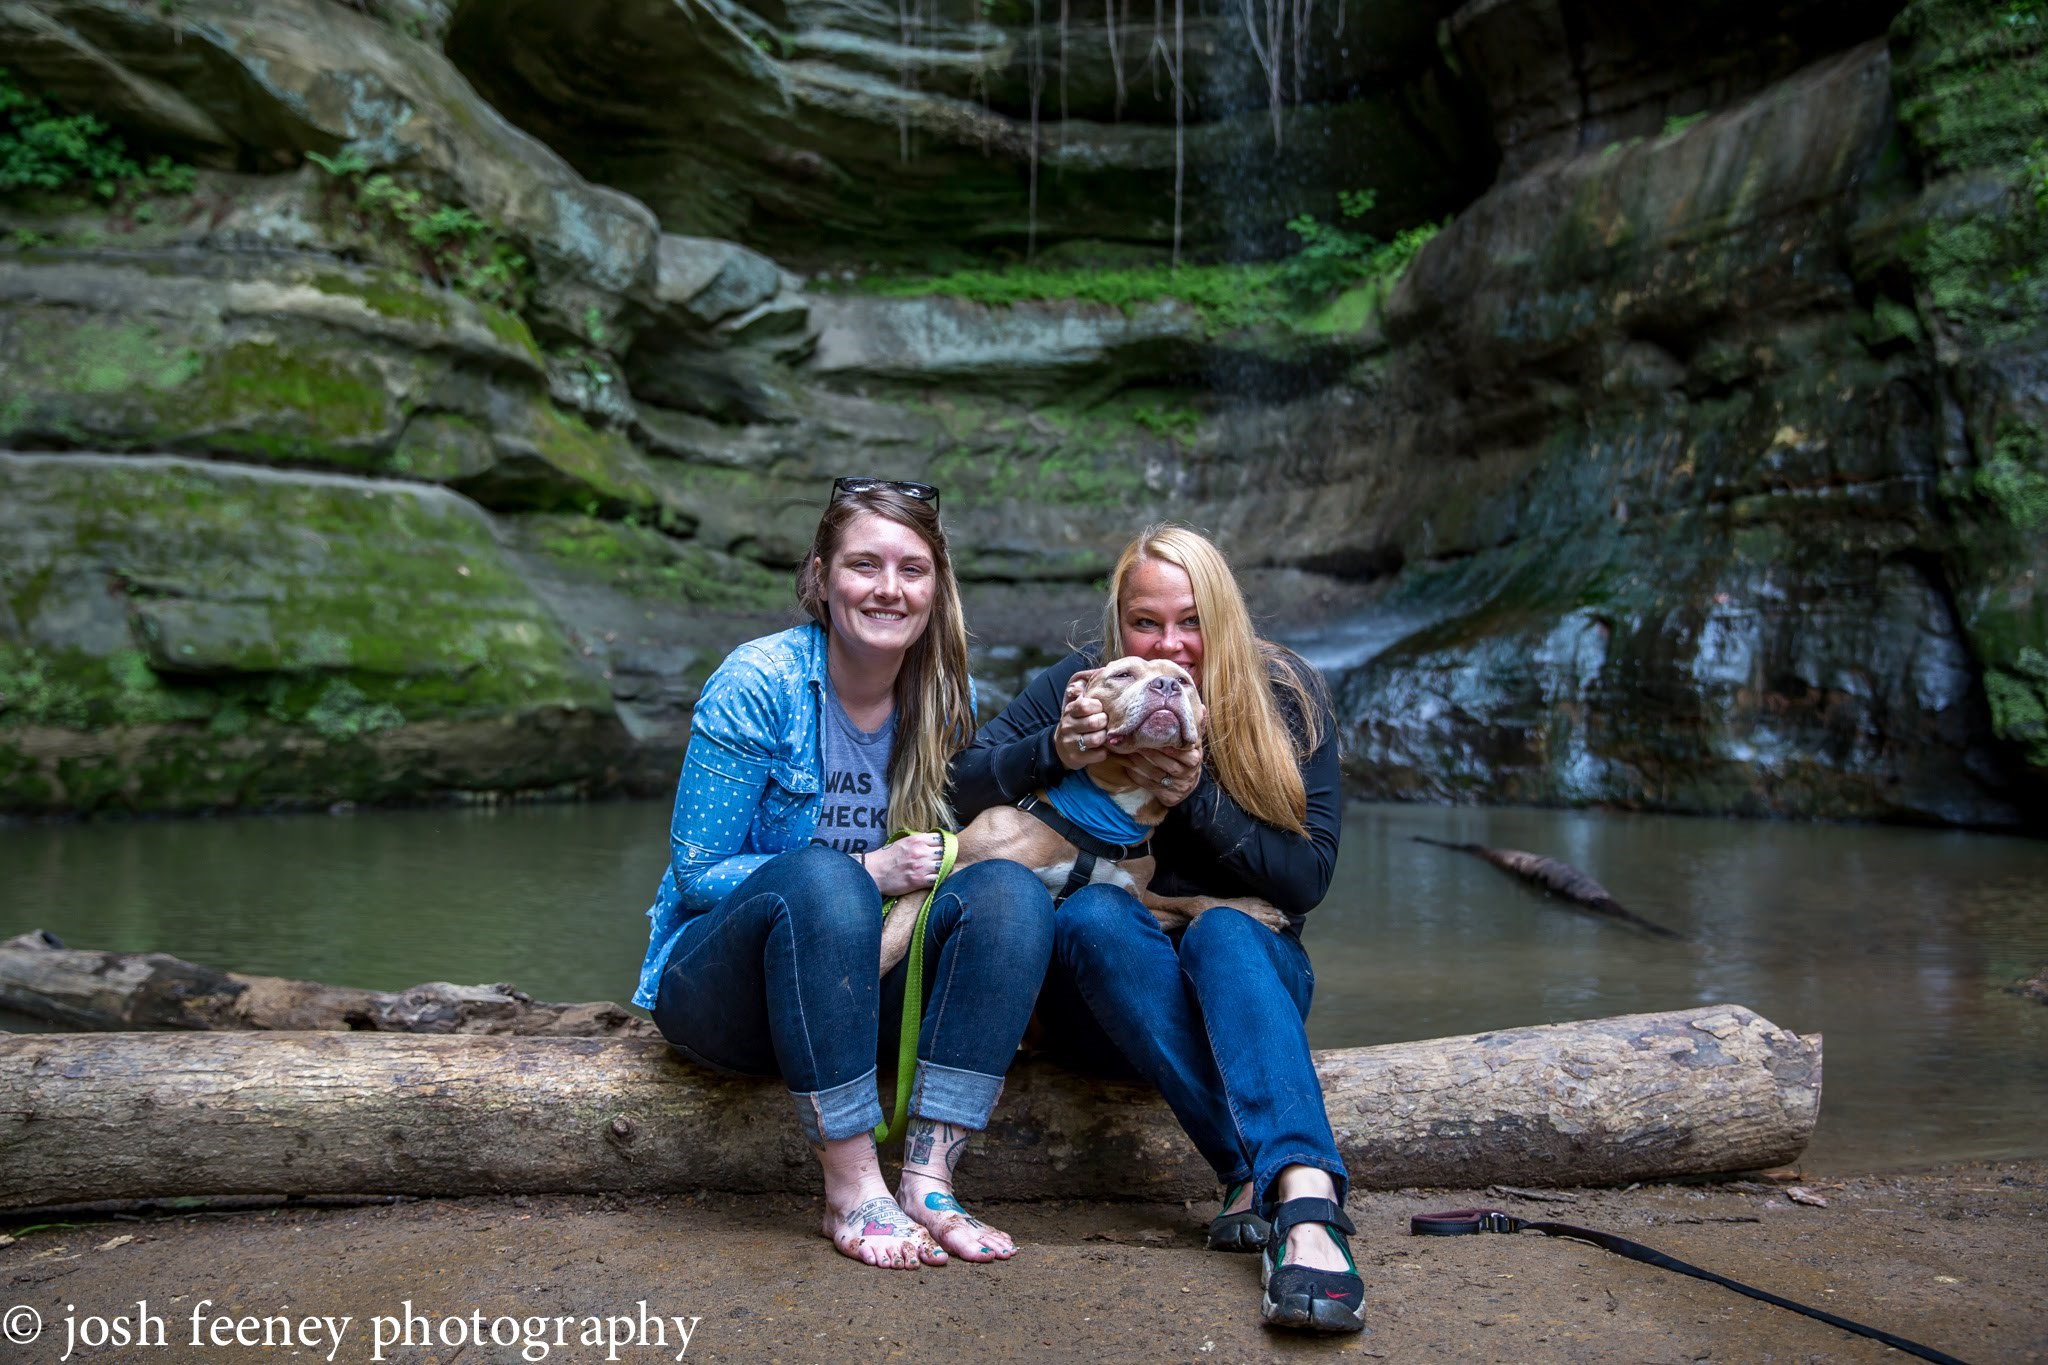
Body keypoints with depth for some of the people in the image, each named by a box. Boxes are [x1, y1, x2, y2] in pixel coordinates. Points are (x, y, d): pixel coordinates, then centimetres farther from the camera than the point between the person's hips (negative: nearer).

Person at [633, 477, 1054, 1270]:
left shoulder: (947, 700, 1)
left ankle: (928, 1177, -25)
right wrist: (866, 874, -22)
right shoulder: (757, 684, -14)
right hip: (720, 988, -4)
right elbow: (697, 874, -14)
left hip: (859, 988, 5)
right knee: (820, 876, -36)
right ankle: (852, 1192, -30)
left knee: (1011, 891, -21)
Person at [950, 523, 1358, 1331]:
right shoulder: (1085, 684, -4)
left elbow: (1308, 878, -9)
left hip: (1245, 965, 0)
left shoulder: (1287, 698, -5)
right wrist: (1055, 751, -27)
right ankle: (1260, 1172, -41)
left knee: (1222, 930, -34)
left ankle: (1306, 1200, -51)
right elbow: (960, 794, -8)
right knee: (1094, 912, -32)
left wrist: (1198, 798, -24)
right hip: (1101, 984, 1)